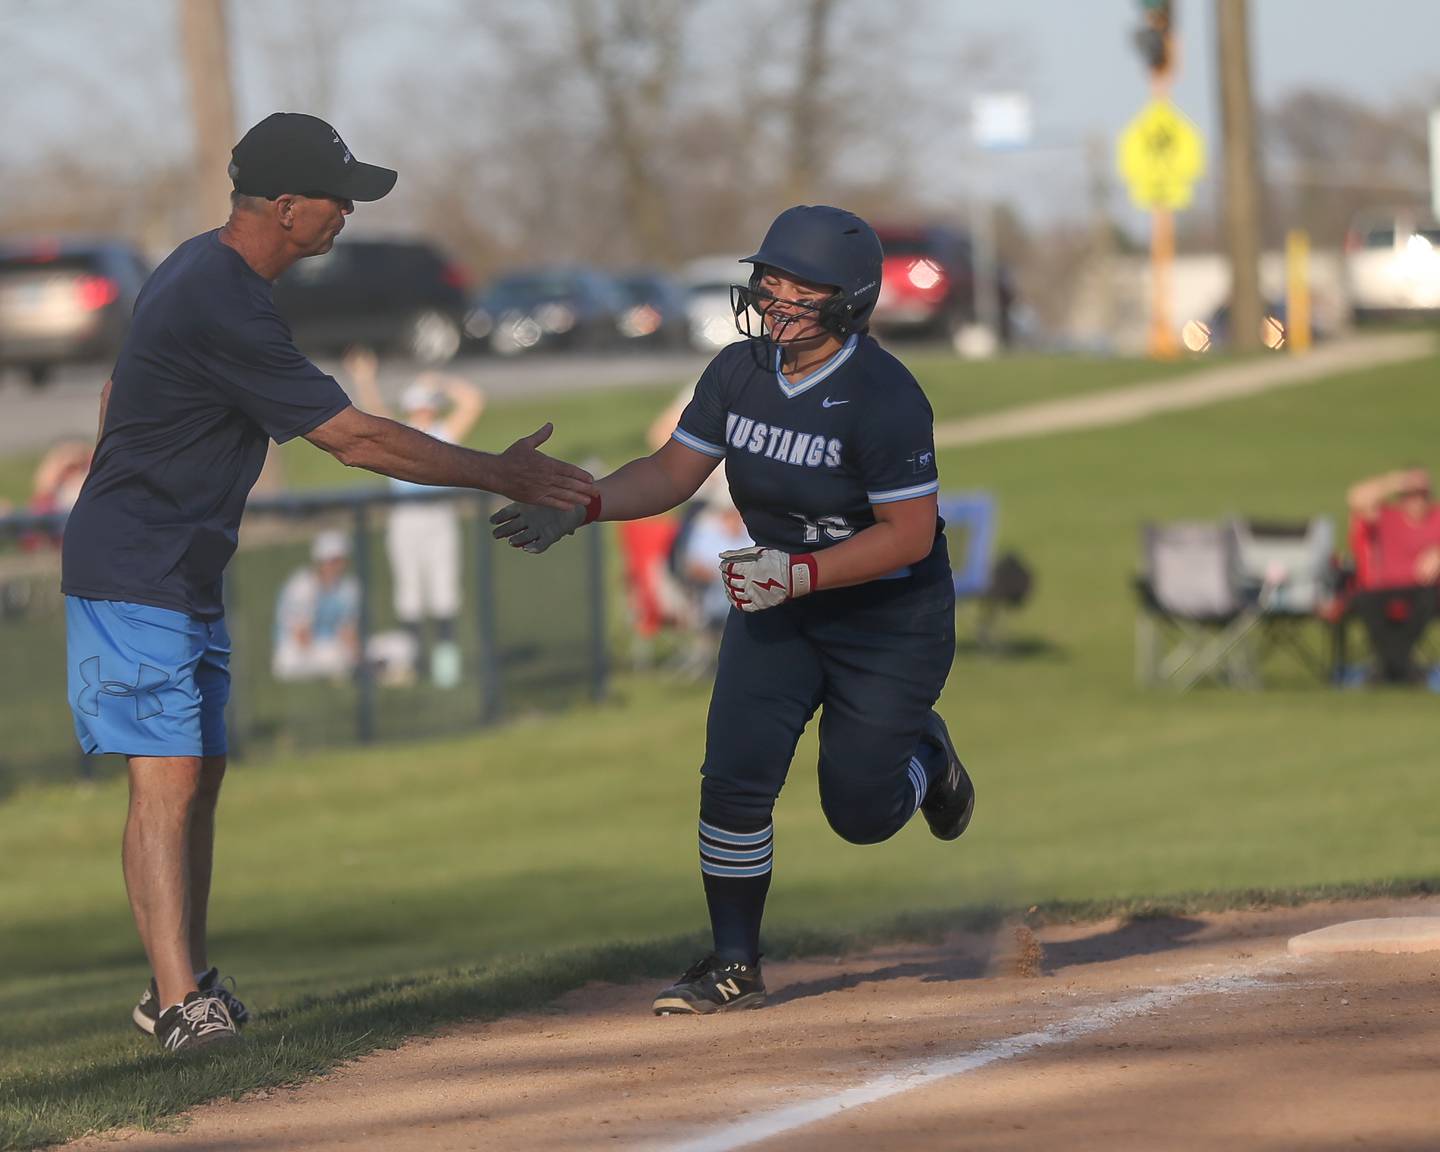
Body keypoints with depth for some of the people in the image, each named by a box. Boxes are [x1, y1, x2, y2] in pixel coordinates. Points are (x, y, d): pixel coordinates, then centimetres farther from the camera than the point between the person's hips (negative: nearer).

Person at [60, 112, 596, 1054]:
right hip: (135, 581, -11)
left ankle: (184, 985, 19)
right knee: (168, 777, -16)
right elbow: (356, 439, -23)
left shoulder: (204, 269, 10)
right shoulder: (224, 310, -24)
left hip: (188, 578, 11)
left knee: (202, 772, 13)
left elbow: (118, 393, 22)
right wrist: (501, 477, -17)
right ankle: (180, 1005, -23)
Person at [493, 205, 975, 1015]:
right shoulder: (740, 373, -6)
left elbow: (910, 532, -25)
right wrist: (580, 508, -15)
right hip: (781, 602, 5)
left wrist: (800, 573, -33)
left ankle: (922, 751, 36)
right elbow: (674, 471, 1)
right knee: (735, 779, -9)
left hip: (892, 615, -5)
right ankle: (735, 968, 2)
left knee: (860, 812, 0)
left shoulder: (885, 397, -25)